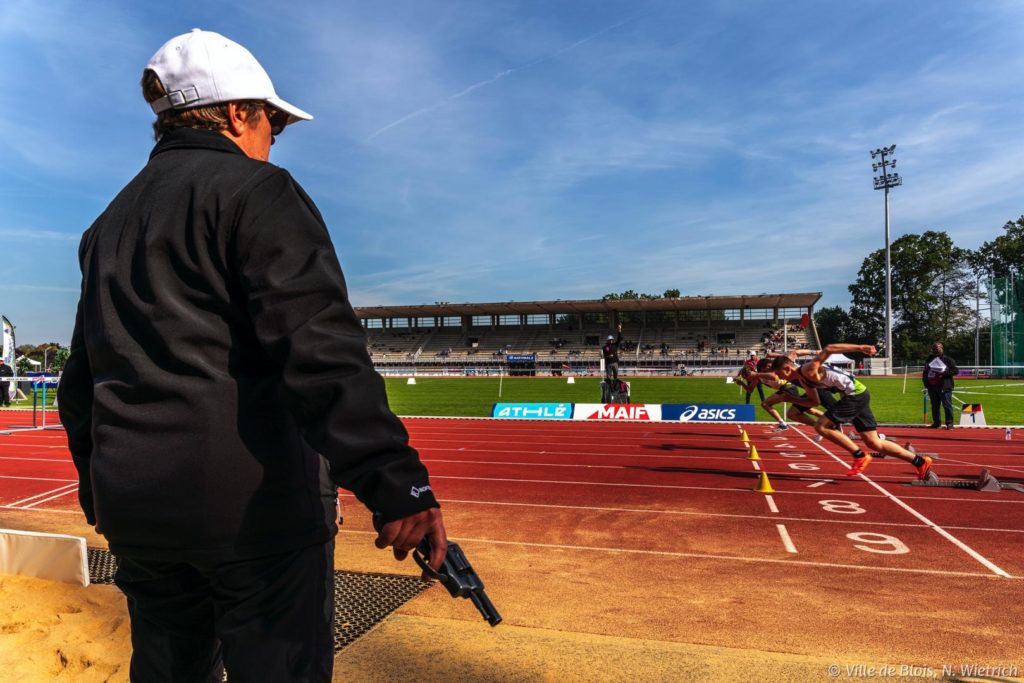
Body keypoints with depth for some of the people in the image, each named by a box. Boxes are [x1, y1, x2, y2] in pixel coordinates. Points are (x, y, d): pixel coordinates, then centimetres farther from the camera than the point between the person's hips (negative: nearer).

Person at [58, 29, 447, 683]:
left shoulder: (109, 224, 18)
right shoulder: (257, 190, -5)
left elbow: (81, 382, 22)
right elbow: (318, 347, -22)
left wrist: (100, 490, 31)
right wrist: (396, 482, -26)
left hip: (132, 505, 8)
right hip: (253, 498, -8)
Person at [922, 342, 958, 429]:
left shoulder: (947, 359, 0)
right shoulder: (929, 359, 17)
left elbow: (956, 370, -6)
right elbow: (925, 372, 25)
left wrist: (944, 373, -18)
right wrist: (925, 381, 11)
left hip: (944, 387, -6)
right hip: (932, 386, 6)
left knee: (947, 405, -6)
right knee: (934, 406, 10)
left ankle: (949, 423, -3)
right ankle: (936, 423, 17)